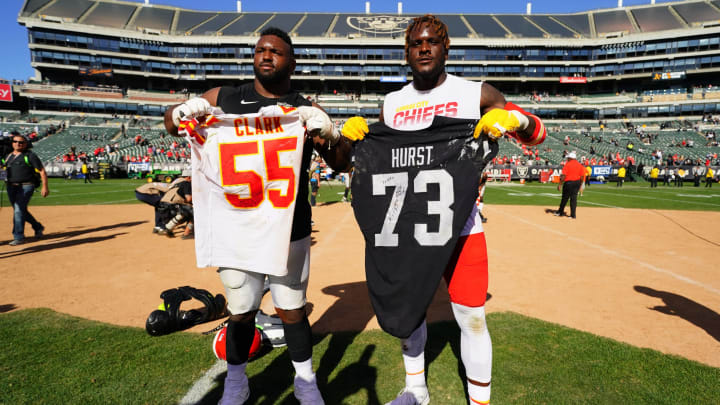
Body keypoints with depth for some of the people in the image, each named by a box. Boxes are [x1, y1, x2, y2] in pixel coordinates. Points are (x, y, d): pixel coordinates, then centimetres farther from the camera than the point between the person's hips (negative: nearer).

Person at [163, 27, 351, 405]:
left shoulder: (306, 111, 2)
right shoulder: (224, 98, 5)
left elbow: (343, 163, -2)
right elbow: (171, 123, 11)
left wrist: (329, 133, -24)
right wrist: (180, 113, -14)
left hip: (290, 231, 0)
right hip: (236, 228, 1)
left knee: (292, 310, 11)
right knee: (240, 312, 12)